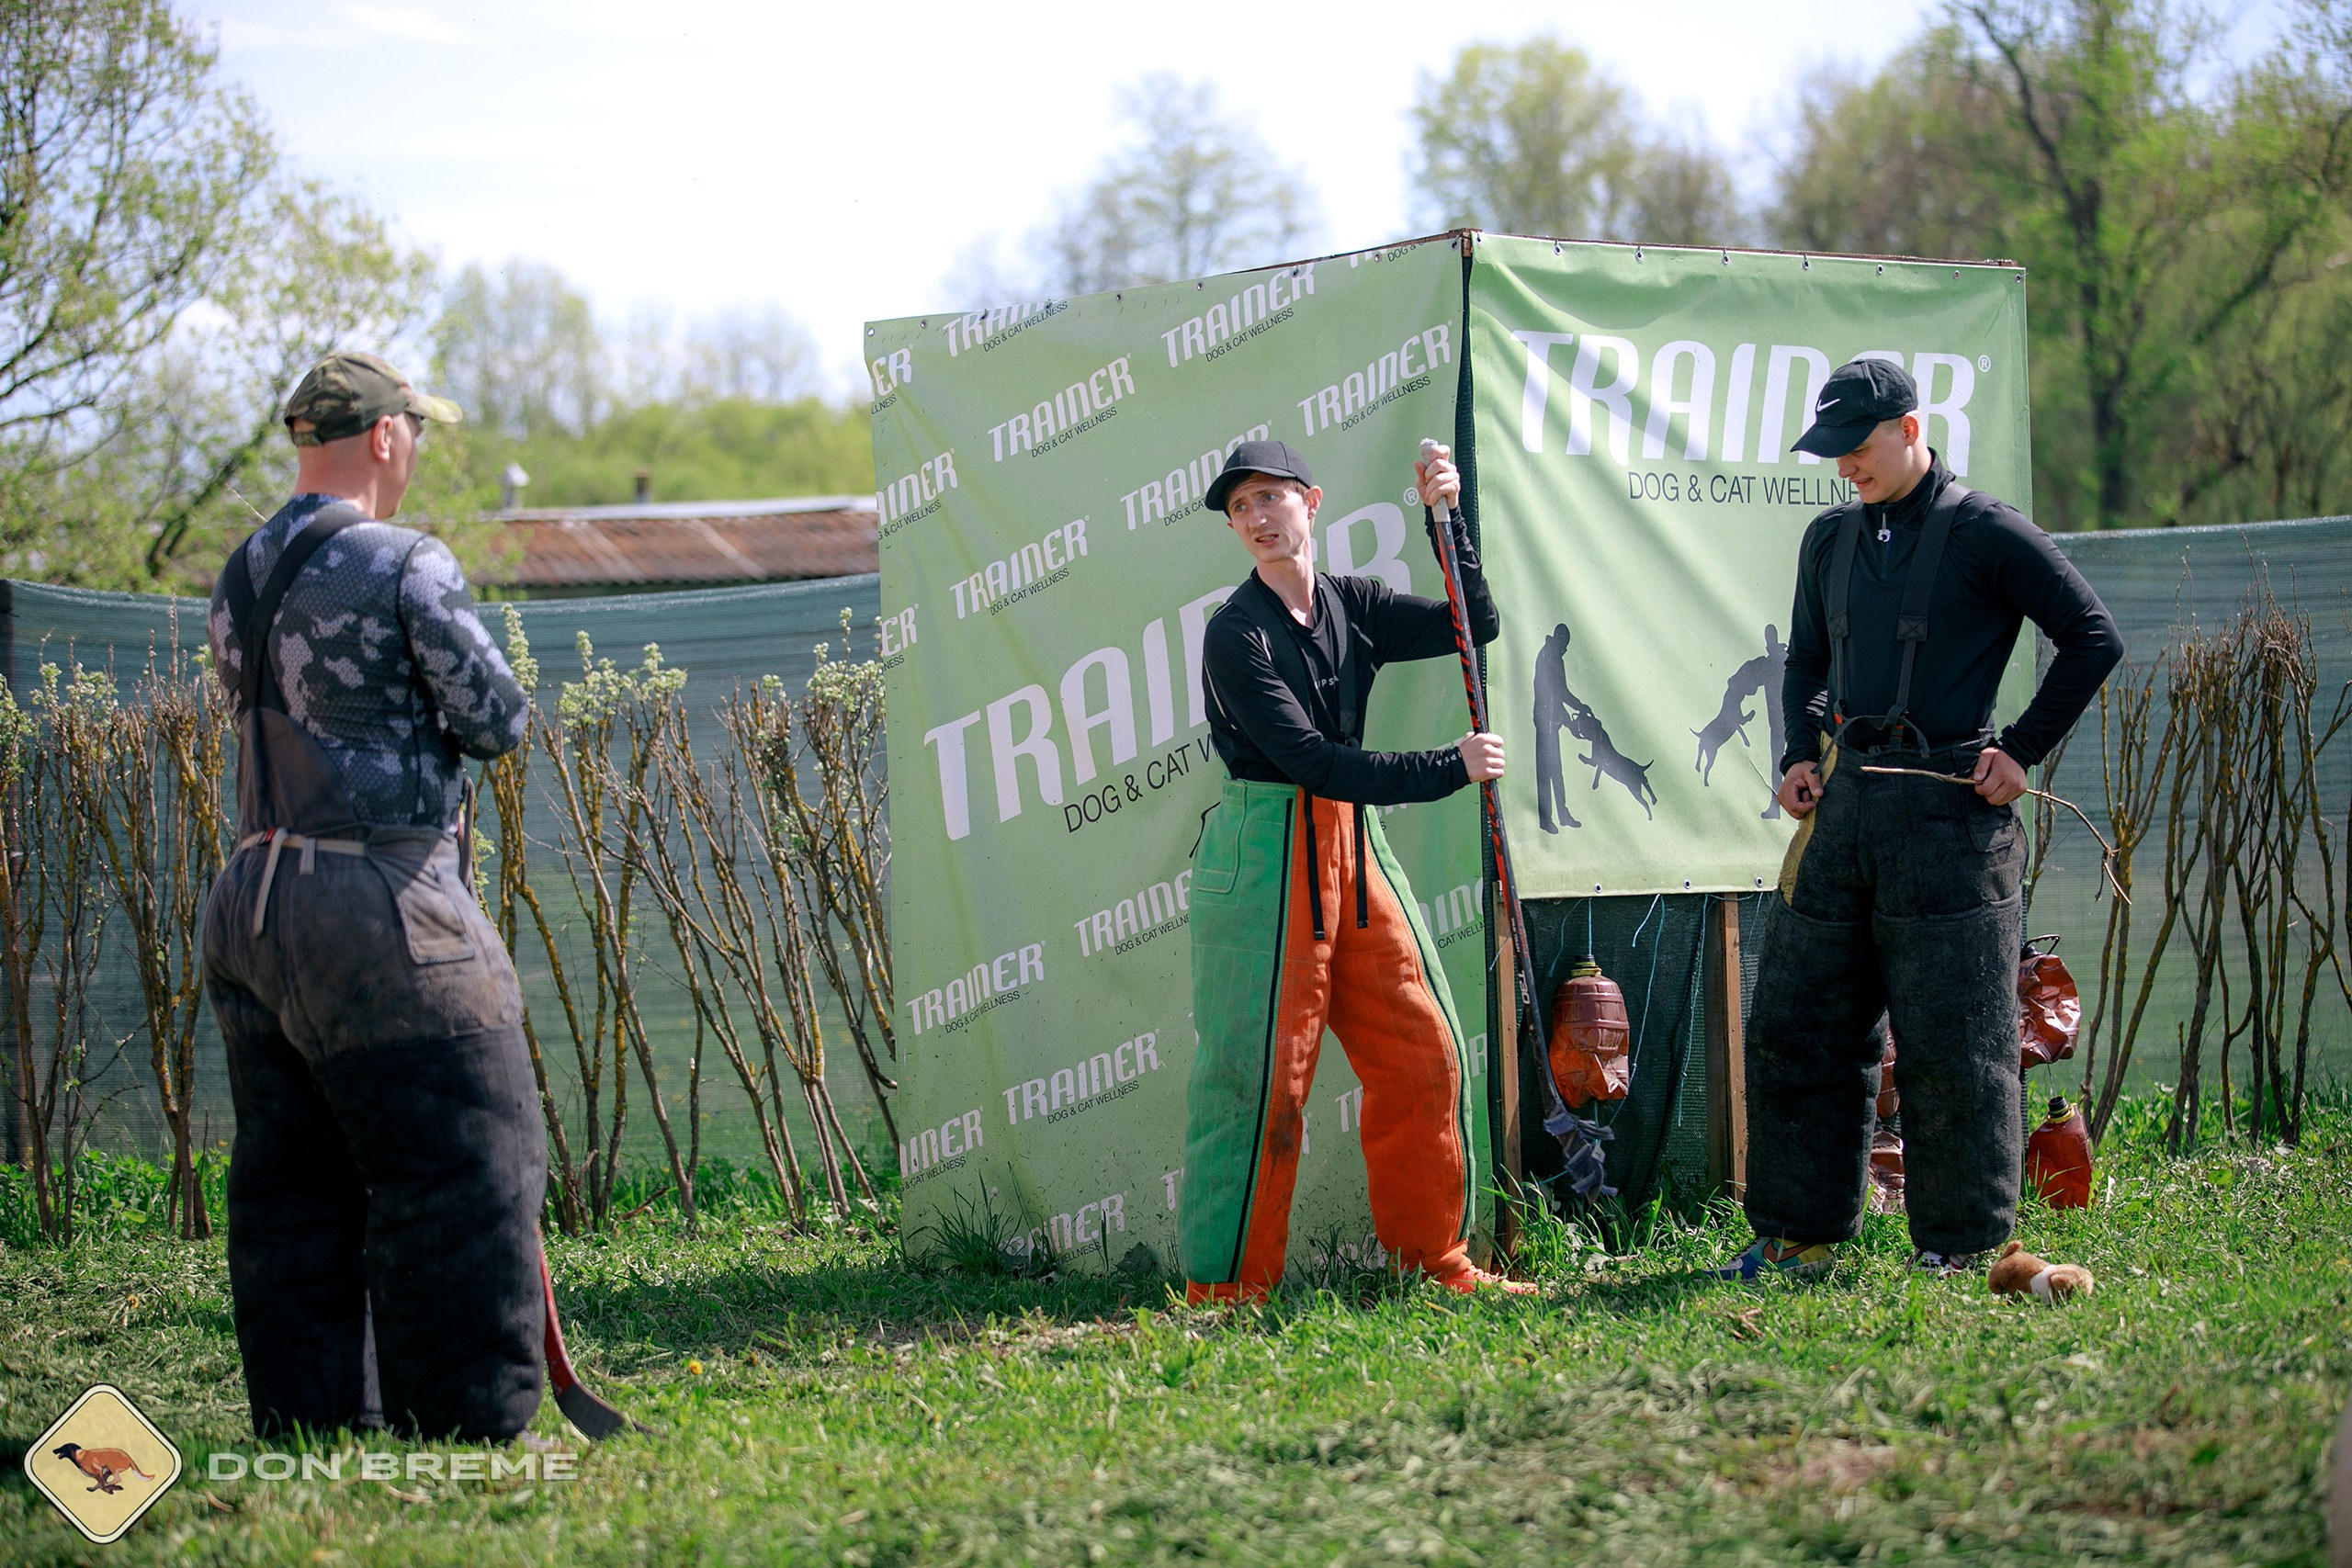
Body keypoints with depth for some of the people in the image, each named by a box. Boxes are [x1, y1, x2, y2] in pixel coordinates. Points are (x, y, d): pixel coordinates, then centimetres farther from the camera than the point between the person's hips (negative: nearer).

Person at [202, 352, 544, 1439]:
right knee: (463, 1159, -2)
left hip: (255, 895, 8)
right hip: (379, 907, -8)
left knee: (294, 1178, 12)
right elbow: (497, 722, -7)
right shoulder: (404, 567, -12)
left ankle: (308, 1414, 14)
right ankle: (470, 1419, -2)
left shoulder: (239, 581, 12)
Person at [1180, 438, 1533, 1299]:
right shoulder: (1235, 634, -10)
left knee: (1423, 1053, 4)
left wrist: (1446, 519, -1)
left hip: (1354, 843, 6)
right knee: (1257, 1068, -6)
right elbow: (1309, 758, -17)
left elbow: (1473, 625, 8)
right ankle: (1222, 1285, 1)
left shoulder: (1353, 606, 11)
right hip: (1264, 854, -6)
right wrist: (1449, 768, -16)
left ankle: (1436, 1258, 14)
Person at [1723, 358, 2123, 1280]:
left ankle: (1962, 1246, 6)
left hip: (1946, 807, -6)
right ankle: (1799, 1234, 15)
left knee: (1953, 1045, -3)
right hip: (1841, 806, 6)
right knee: (1796, 1028, 6)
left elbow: (2093, 637, -3)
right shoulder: (1830, 541, 15)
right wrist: (1799, 755, 11)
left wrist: (2023, 751, -6)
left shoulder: (1985, 533, -4)